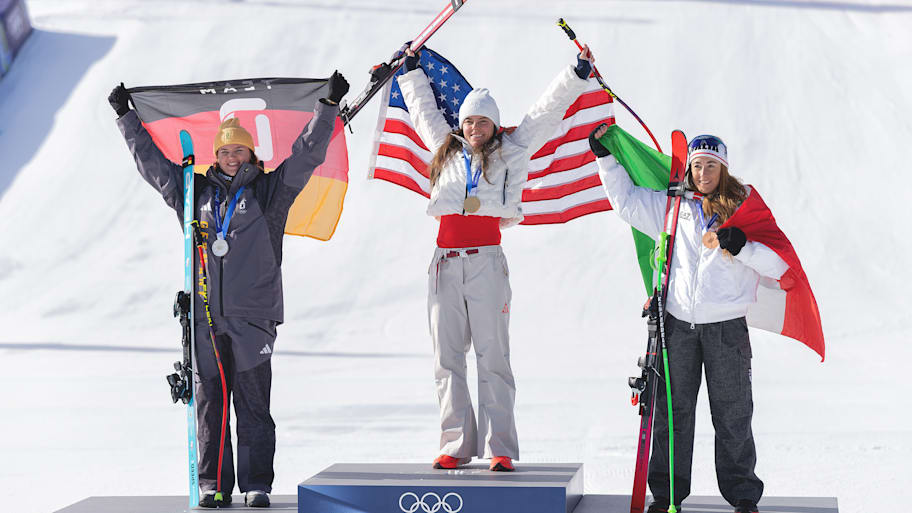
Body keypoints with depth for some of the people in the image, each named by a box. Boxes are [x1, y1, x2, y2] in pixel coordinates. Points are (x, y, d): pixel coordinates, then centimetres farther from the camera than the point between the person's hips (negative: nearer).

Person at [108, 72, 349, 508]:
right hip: (206, 315, 2)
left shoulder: (269, 191, 8)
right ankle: (213, 483, 8)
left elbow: (307, 154, 5)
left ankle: (257, 484, 5)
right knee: (209, 400, 3)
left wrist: (328, 105, 0)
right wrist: (126, 117, 29)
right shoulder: (194, 191, 15)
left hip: (253, 315, -2)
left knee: (254, 402, -1)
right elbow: (151, 160, 24)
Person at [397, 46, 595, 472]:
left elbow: (545, 113, 15)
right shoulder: (446, 150, 19)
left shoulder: (511, 152, 11)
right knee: (447, 357, 1)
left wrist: (577, 74, 12)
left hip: (486, 262, -3)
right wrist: (411, 71, 45)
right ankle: (456, 446, 4)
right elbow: (424, 111, 35)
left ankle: (498, 448, -5)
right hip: (445, 261, 3)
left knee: (492, 356, -6)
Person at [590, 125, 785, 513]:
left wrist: (743, 247, -18)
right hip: (678, 324, 3)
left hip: (726, 325, -2)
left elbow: (777, 266, -2)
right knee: (672, 411, 6)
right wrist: (606, 156, 17)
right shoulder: (672, 208, 12)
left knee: (732, 414, 2)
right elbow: (625, 200, 23)